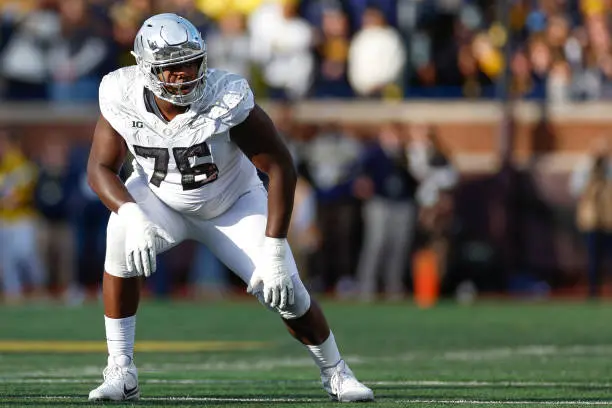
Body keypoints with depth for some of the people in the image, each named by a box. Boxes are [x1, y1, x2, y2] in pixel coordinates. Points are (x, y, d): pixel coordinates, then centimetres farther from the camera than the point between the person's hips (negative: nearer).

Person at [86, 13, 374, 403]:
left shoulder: (227, 99, -33)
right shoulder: (124, 97, -25)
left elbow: (280, 166, -26)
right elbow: (101, 168, -15)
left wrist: (274, 249, -29)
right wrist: (131, 215, -36)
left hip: (233, 202, -1)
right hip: (160, 199, 1)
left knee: (286, 292, -11)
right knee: (122, 236, -31)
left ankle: (336, 373, 21)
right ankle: (121, 373, -20)